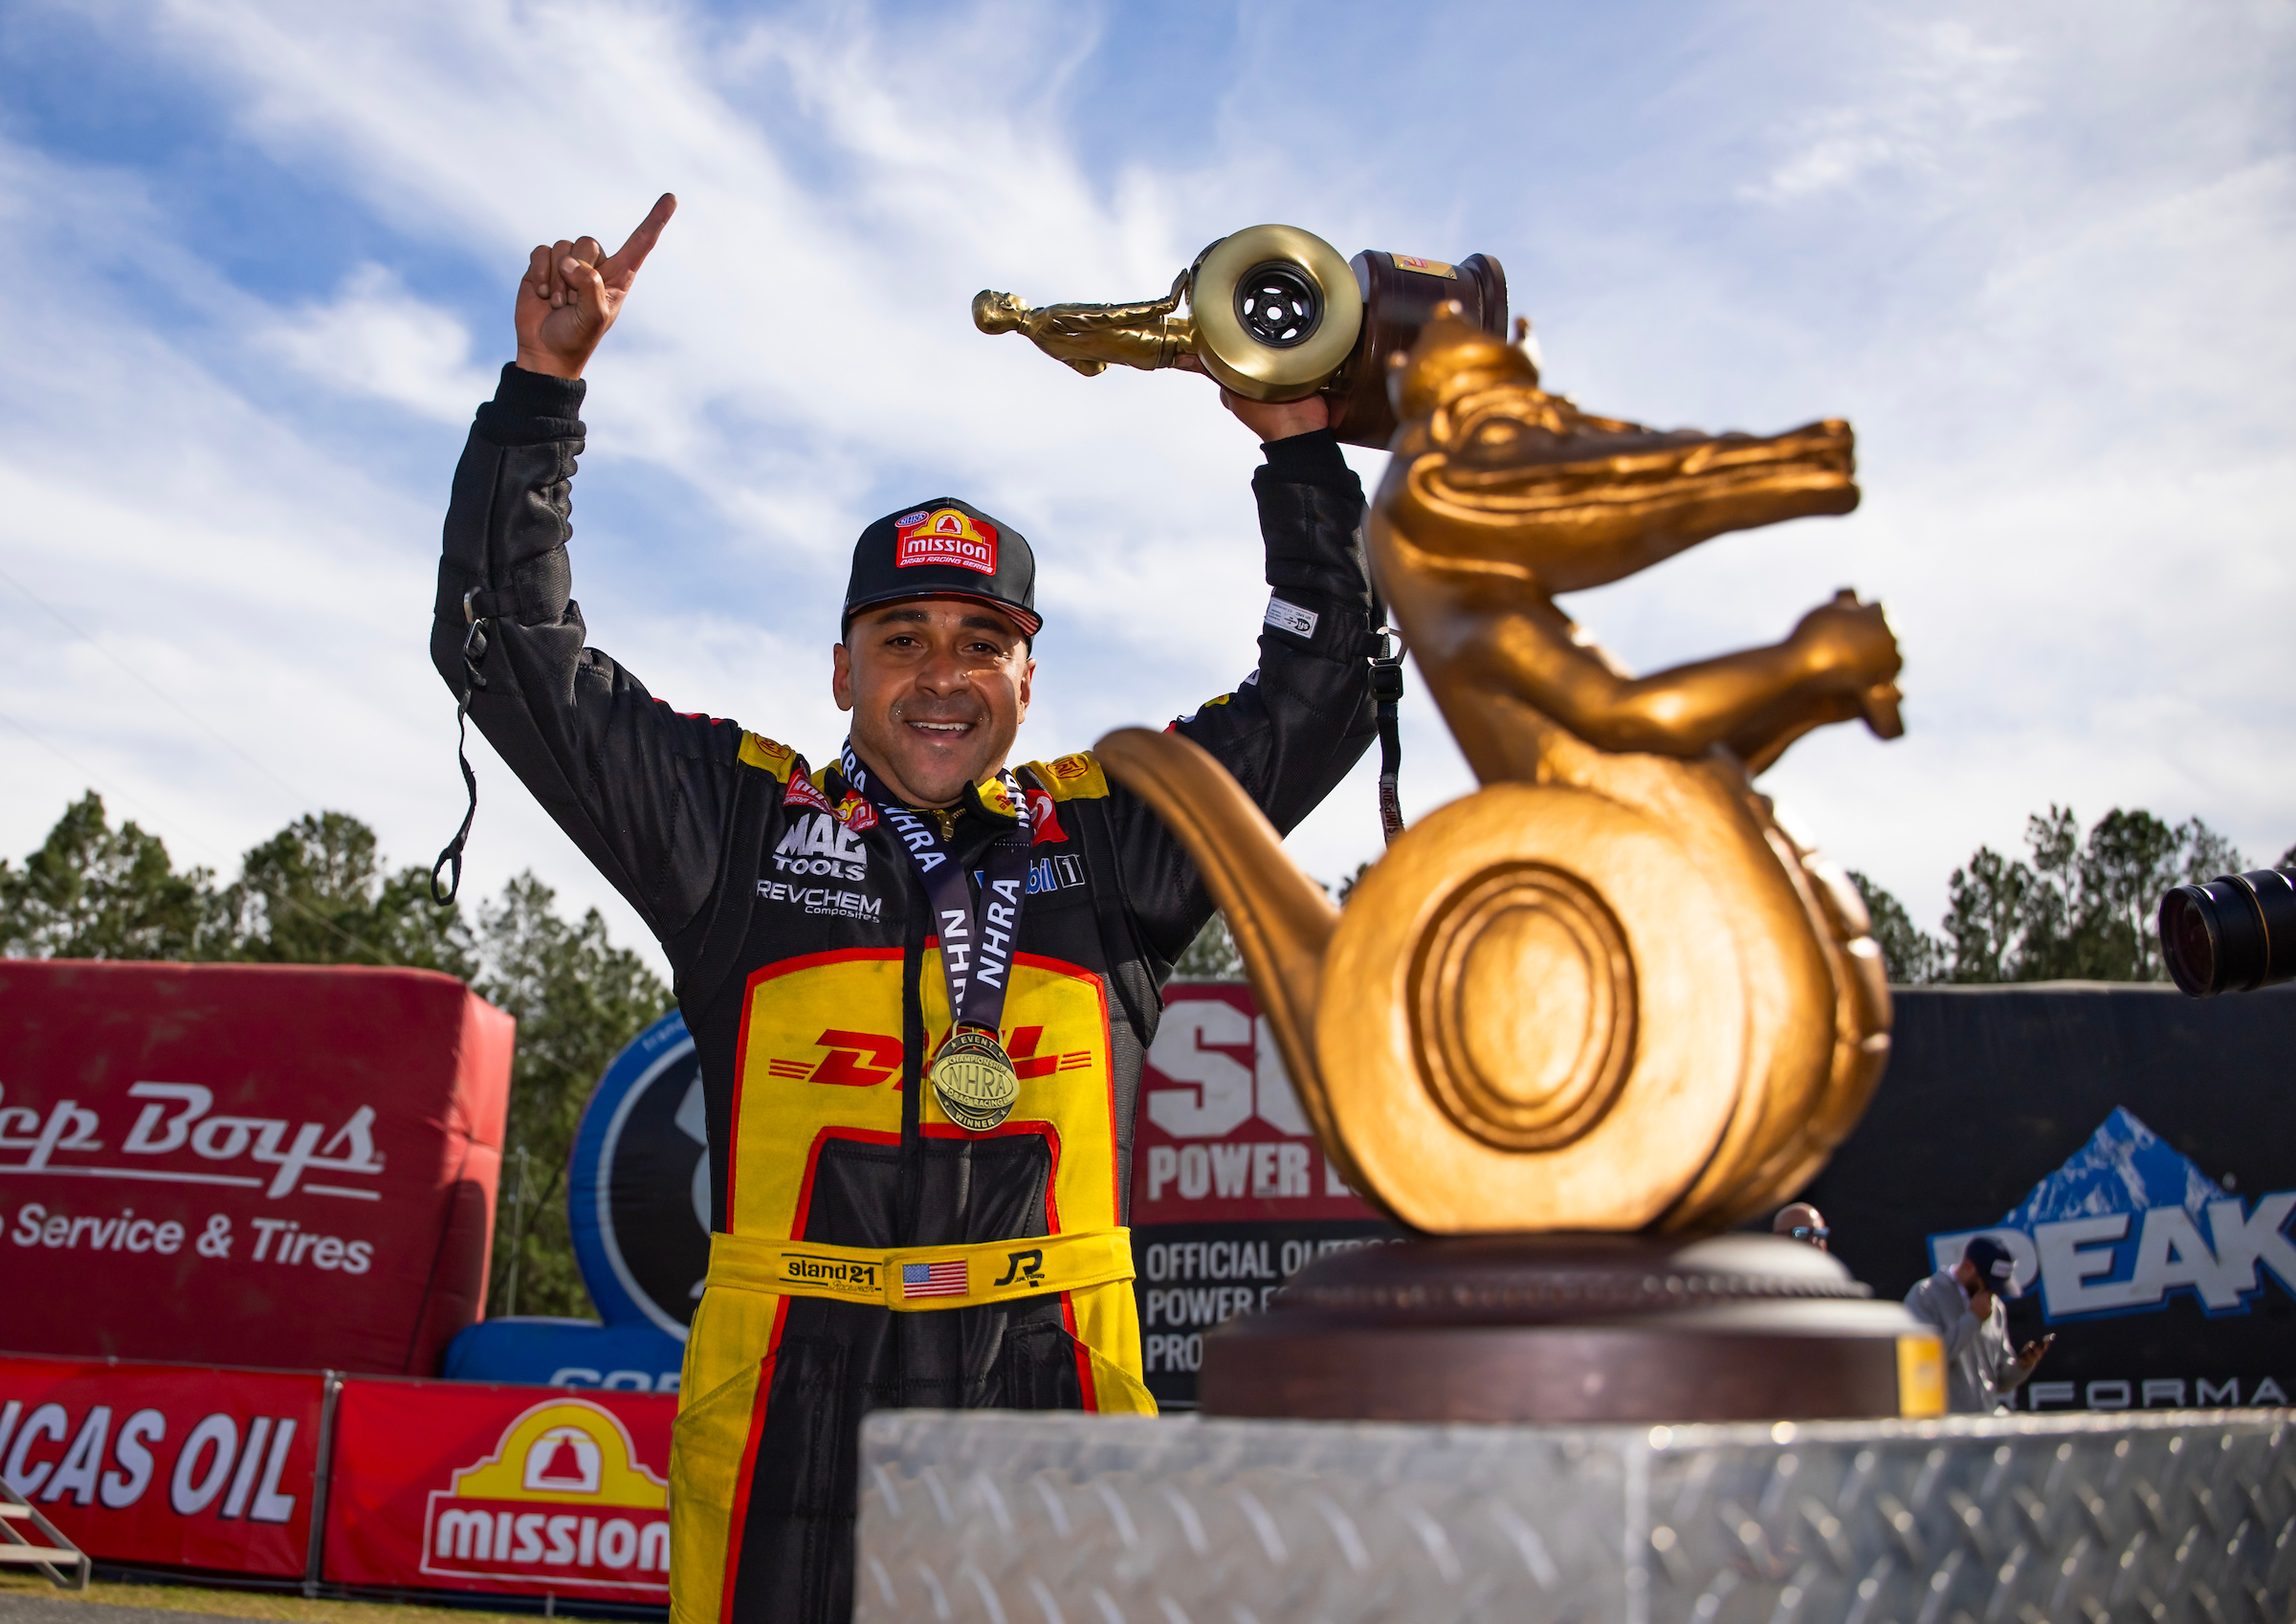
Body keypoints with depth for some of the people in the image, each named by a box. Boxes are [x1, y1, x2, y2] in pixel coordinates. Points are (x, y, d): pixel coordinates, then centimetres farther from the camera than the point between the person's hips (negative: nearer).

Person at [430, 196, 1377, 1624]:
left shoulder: (1112, 835, 10)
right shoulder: (739, 821, 7)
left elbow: (1321, 690, 13)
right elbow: (509, 644, 7)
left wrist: (1301, 451, 6)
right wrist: (544, 387, 2)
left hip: (1049, 1396, 1)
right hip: (790, 1418, -1)